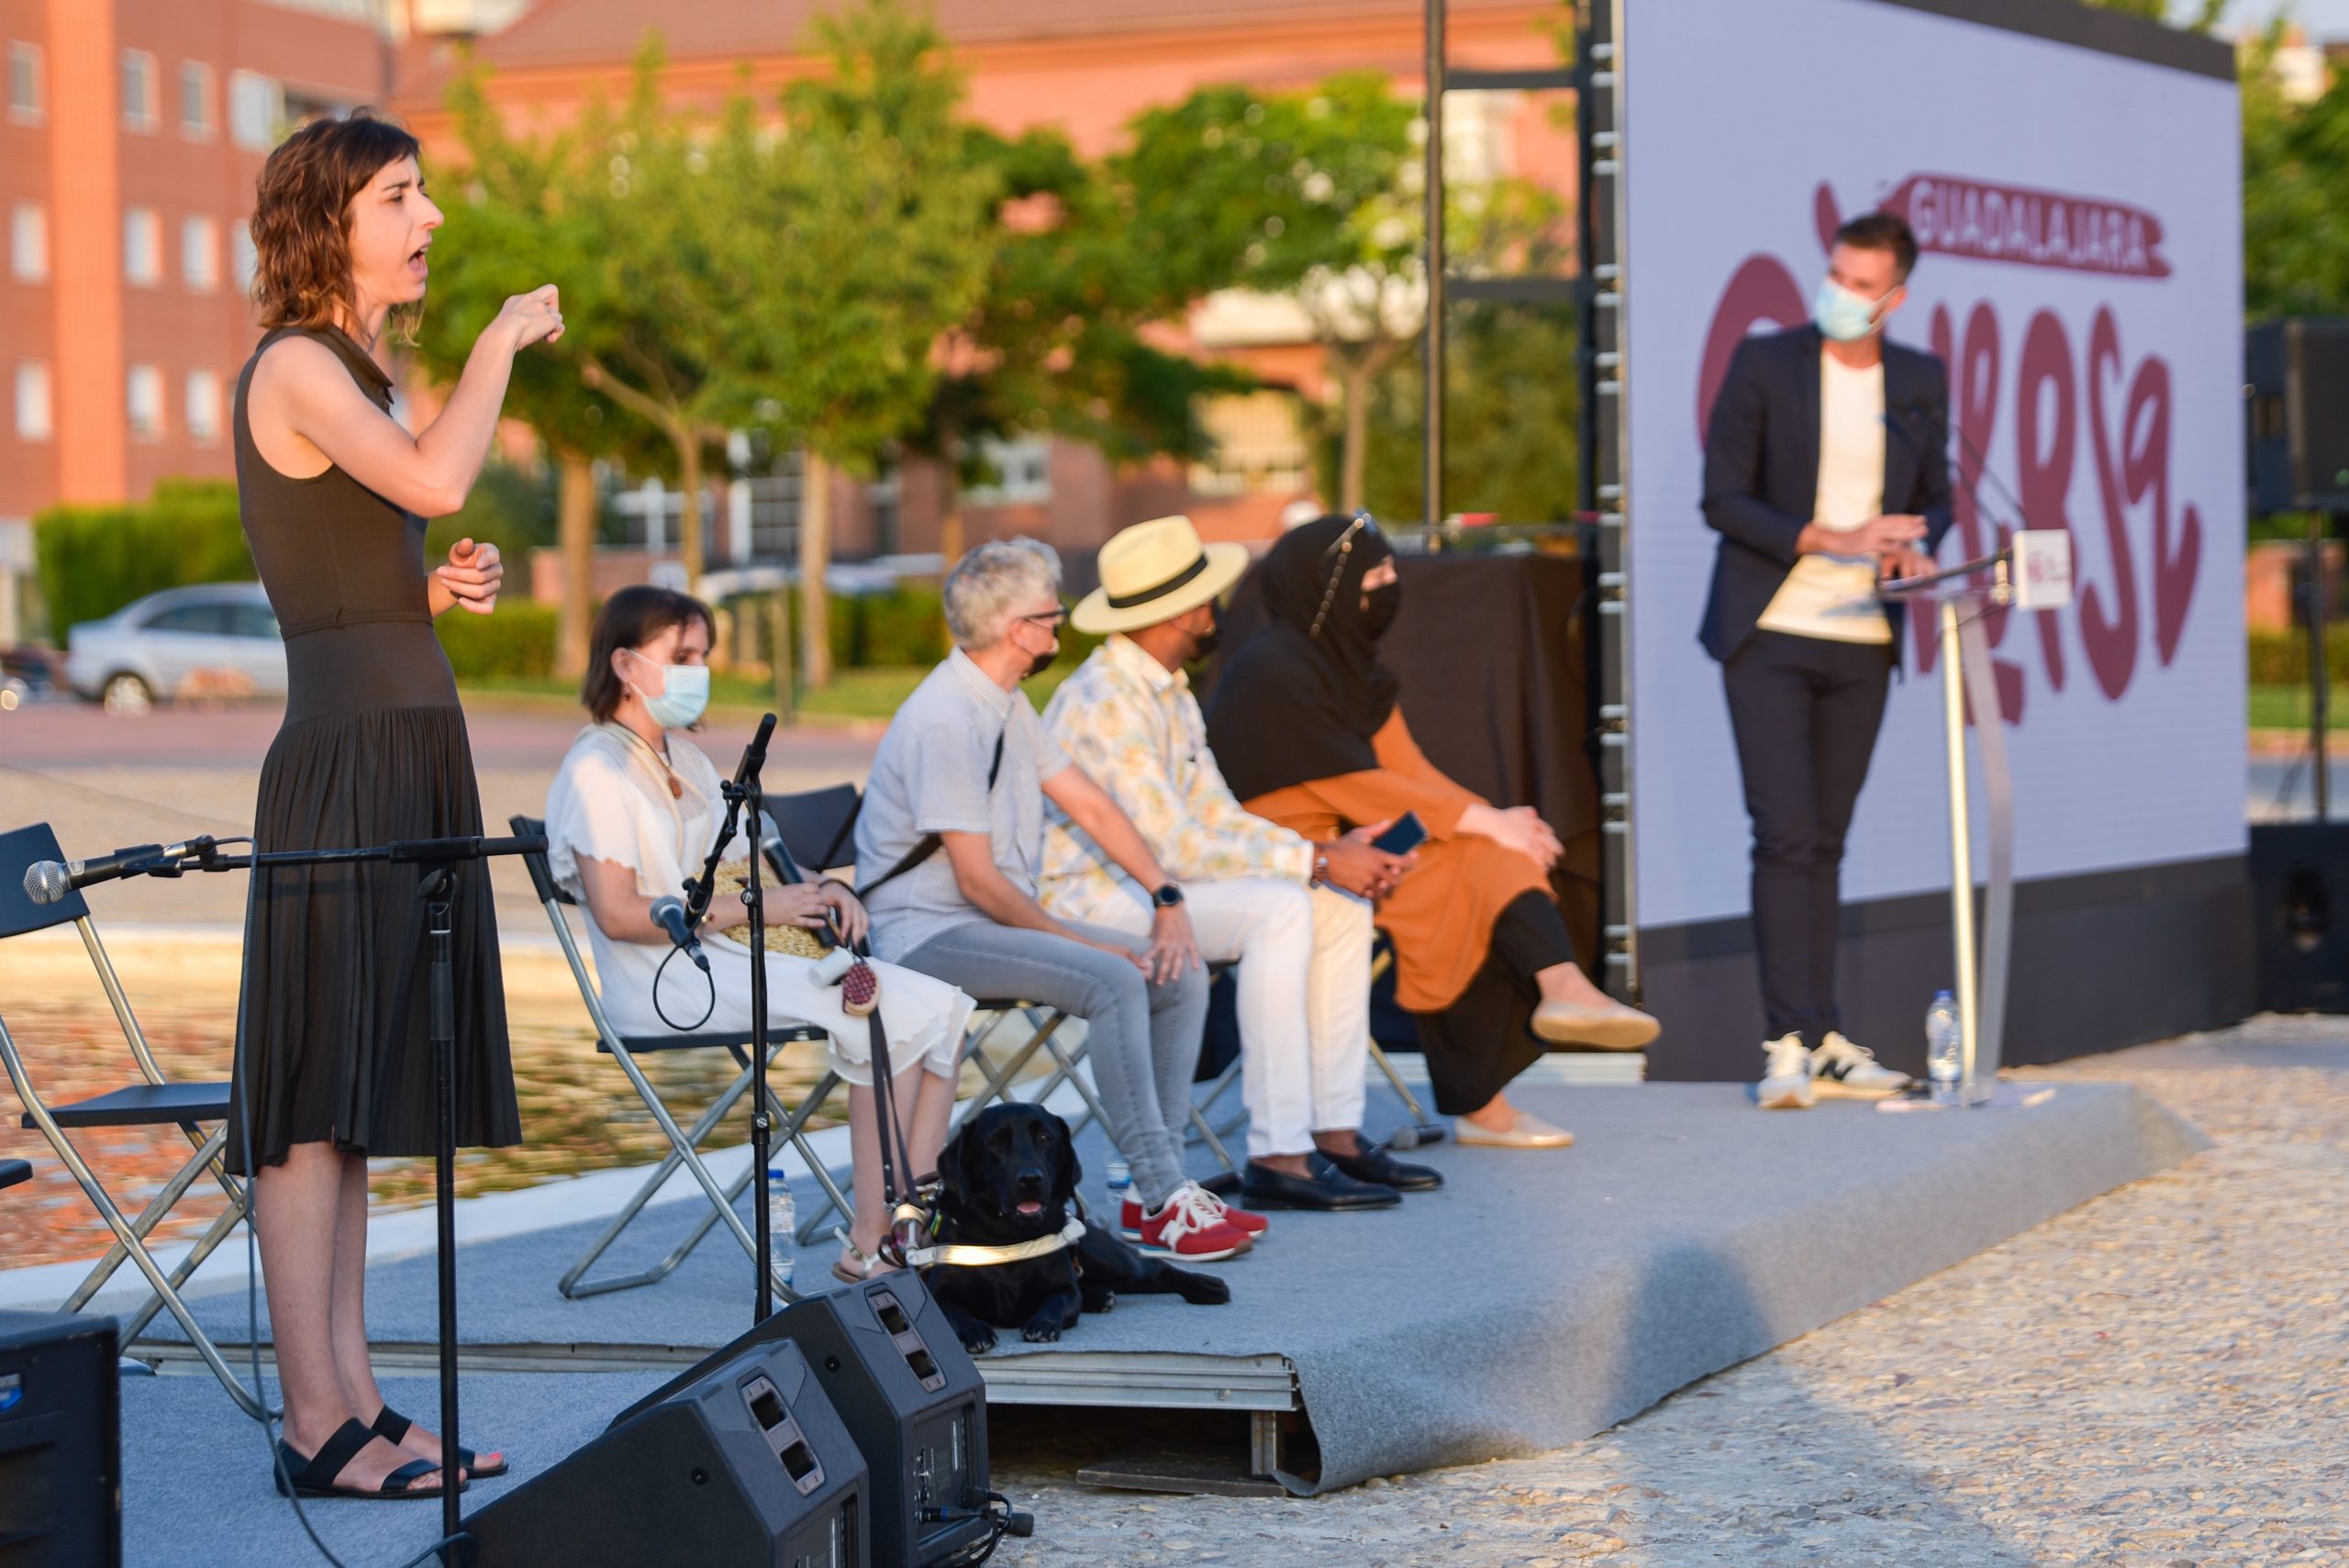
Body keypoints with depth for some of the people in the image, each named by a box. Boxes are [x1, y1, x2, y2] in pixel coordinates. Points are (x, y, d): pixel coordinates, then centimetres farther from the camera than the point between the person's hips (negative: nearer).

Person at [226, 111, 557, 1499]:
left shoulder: (350, 376, 20)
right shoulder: (293, 368, -9)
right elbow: (436, 479, -27)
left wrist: (440, 592, 7)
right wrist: (504, 341, -13)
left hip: (406, 749, 10)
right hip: (347, 759, -10)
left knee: (354, 1105, 9)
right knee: (318, 1097, -8)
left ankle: (357, 1408, 12)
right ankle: (317, 1427, -6)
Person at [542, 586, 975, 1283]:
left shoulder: (685, 757, 21)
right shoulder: (597, 770, -8)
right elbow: (618, 914, -17)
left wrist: (821, 890, 3)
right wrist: (755, 907, -17)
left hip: (727, 957, 9)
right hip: (664, 983, -9)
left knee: (938, 1008, -9)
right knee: (885, 1017, -22)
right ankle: (870, 1245, -17)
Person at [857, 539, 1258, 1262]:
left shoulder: (1006, 704, 12)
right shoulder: (945, 720, -20)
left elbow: (1090, 806, 14)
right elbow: (978, 881, -21)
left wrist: (1169, 900, 4)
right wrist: (1076, 941, -15)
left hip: (1003, 919, 10)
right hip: (930, 932, -10)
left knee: (1179, 976, -3)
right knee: (1112, 980, -30)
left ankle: (1156, 1190, -3)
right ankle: (1163, 1204, -27)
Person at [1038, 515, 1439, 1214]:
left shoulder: (1170, 692, 12)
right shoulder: (1105, 703, -21)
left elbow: (1214, 816, 9)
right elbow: (1173, 847, -25)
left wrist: (1327, 851, -7)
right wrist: (1316, 862, -20)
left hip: (1140, 878, 10)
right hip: (1087, 901, -10)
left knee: (1341, 909, -1)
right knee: (1277, 909, -28)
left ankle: (1335, 1134, -3)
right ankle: (1278, 1158, -29)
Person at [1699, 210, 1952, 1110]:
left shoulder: (1921, 383, 8)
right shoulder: (1765, 364, -3)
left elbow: (1935, 497, 17)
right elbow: (1722, 497, -6)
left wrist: (1917, 545, -7)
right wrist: (1830, 539, -17)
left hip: (1861, 642, 4)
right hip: (1769, 633, -4)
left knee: (1825, 842, 8)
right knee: (1785, 835, -11)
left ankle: (1822, 1043, 11)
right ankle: (1789, 1043, -13)